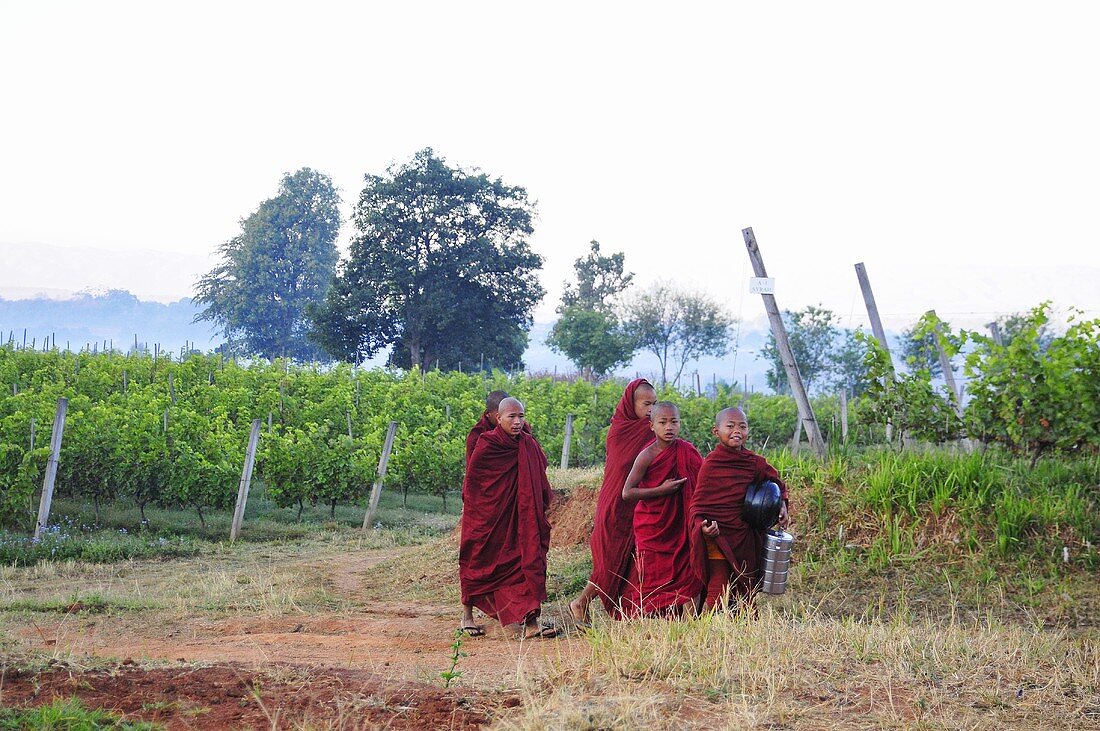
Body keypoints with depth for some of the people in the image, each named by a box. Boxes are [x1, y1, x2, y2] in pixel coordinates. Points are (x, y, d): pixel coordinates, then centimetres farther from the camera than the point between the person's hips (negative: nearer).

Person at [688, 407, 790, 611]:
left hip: (744, 539, 5)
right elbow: (697, 503, -7)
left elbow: (776, 483, 22)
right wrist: (702, 525, -25)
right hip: (716, 538, -5)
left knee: (746, 594, 10)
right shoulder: (711, 463, -9)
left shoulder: (754, 462, 4)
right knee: (718, 594, -11)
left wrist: (782, 505, 5)